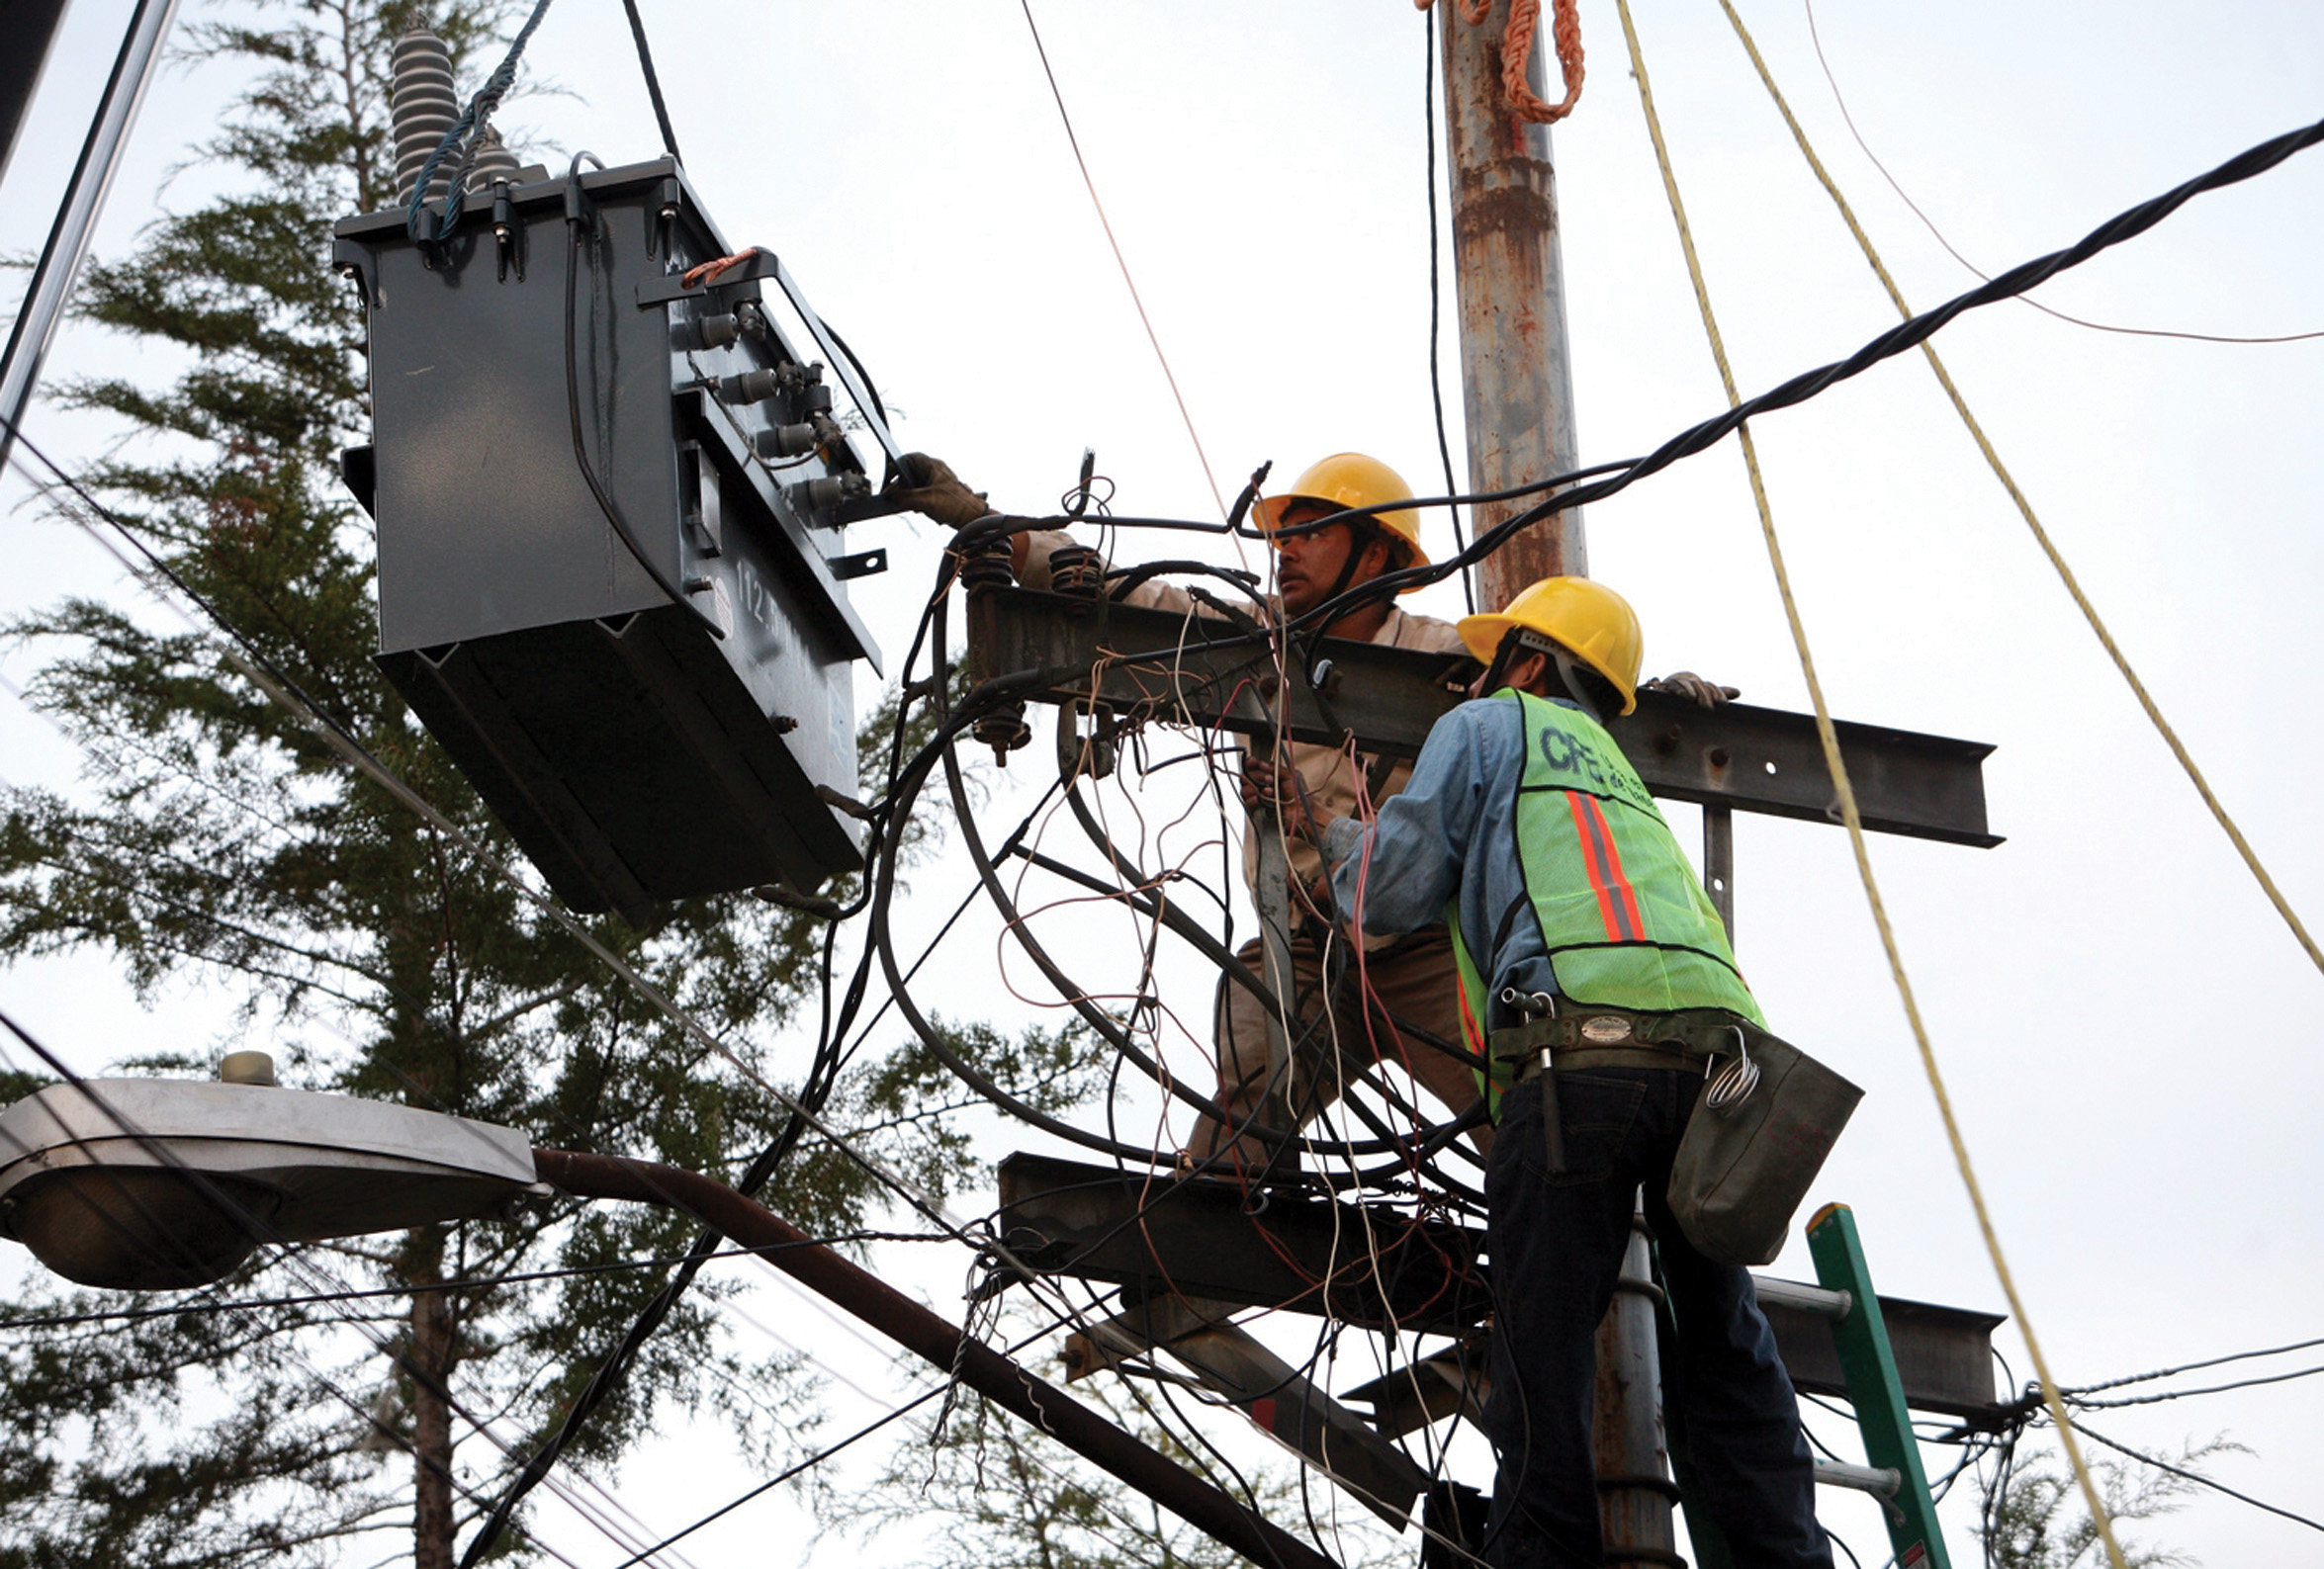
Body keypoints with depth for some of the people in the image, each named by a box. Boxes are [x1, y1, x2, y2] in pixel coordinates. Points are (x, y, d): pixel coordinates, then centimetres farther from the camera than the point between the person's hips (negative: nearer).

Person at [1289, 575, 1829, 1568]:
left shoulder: (1486, 725, 17)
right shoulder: (1615, 768, 38)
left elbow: (1389, 896, 12)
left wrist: (1336, 837, 33)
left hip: (1582, 1045, -7)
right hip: (1714, 1043, 7)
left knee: (1544, 1339, -4)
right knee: (1721, 1338, 10)